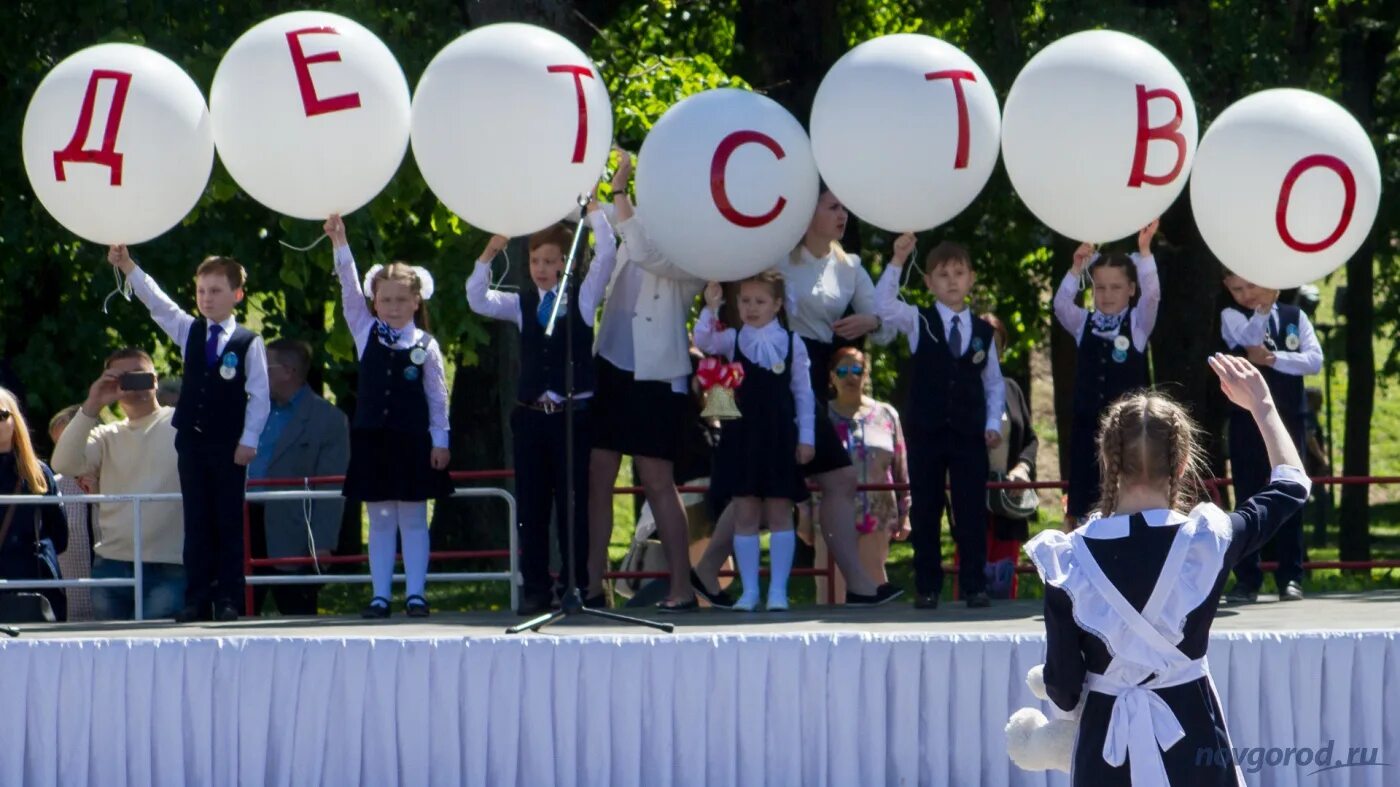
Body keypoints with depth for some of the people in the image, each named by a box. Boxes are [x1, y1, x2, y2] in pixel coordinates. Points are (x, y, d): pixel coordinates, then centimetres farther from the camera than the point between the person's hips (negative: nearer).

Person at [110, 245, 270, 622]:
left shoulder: (249, 343, -3)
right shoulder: (188, 331, 9)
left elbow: (259, 396, -4)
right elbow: (156, 302, 1)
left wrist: (248, 440, -10)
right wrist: (128, 267, -11)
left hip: (229, 446, -4)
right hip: (192, 441, 4)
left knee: (229, 523, 0)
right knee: (197, 523, 5)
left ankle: (228, 600, 3)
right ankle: (197, 600, 5)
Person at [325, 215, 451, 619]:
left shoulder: (425, 345, 0)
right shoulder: (366, 334, 5)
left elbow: (438, 395, 2)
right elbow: (350, 291, -3)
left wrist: (440, 441, -1)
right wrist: (341, 246, -12)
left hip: (413, 441, -2)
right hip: (372, 438, 2)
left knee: (413, 520, 3)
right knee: (380, 521, 6)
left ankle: (416, 595, 5)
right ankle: (380, 596, 7)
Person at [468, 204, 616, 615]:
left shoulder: (583, 296, 4)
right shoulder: (522, 304, 10)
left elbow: (607, 253, -6)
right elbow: (478, 300, -1)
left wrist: (592, 208, -4)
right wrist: (490, 252, -8)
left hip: (575, 412, -3)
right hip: (530, 414, 3)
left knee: (575, 503, -1)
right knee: (531, 506, 3)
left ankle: (580, 586, 4)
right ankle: (535, 589, 7)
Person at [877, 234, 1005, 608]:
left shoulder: (982, 331, 7)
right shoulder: (918, 323, 2)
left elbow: (994, 382, 13)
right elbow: (884, 304, -17)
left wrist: (993, 423, 1)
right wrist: (897, 261, -27)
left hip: (970, 433, 1)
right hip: (926, 431, -1)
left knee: (972, 511, 0)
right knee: (925, 511, 3)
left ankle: (974, 585, 5)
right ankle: (927, 587, 9)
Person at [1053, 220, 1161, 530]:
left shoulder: (1138, 323, 0)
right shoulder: (1083, 323, 6)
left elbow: (1152, 295, -17)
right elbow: (1061, 304, -12)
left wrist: (1144, 251, -31)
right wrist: (1076, 269, -27)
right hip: (1088, 423, 2)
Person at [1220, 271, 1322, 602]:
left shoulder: (1294, 316, 8)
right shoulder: (1232, 316, 2)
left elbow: (1314, 360, -3)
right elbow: (1249, 338, -20)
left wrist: (1272, 358, -13)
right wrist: (1264, 308, -34)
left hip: (1290, 416, 1)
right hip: (1248, 417, -1)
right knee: (1248, 498, -1)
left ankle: (1290, 578, 5)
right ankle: (1247, 579, 2)